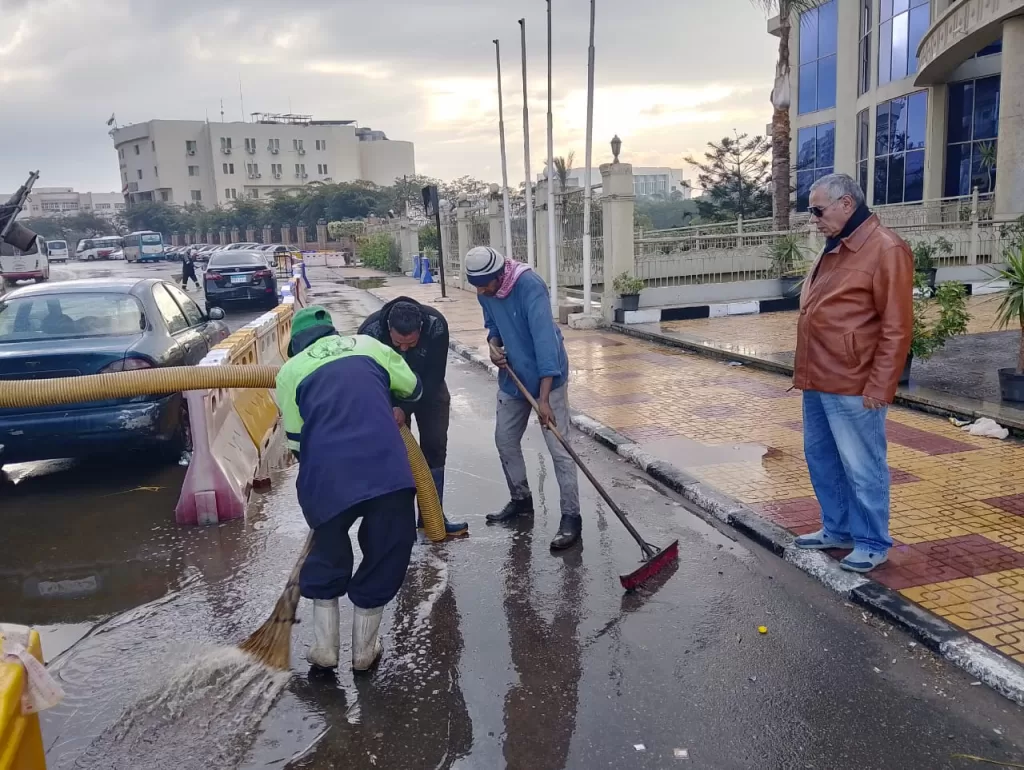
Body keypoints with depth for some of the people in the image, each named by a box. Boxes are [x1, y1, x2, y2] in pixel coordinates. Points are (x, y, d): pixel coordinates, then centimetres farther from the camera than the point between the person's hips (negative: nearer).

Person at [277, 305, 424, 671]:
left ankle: (324, 648, 31)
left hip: (327, 478, 0)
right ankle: (364, 651, 30)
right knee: (384, 558, 19)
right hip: (387, 470, 0)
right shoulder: (367, 345, 21)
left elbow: (295, 440, 17)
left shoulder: (290, 370, 18)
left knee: (327, 556, 25)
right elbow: (414, 389, 29)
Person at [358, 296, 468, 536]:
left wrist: (405, 408, -34)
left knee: (434, 445, 0)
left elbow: (434, 377, -28)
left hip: (428, 387, 1)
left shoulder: (436, 325, -35)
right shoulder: (370, 330, -35)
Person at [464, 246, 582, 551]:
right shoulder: (485, 292, -5)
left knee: (559, 449, -7)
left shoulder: (530, 286, -27)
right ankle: (521, 499, 33)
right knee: (505, 440, 15)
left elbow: (544, 339, -33)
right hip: (512, 377, 7)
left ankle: (571, 517, 2)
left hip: (547, 379, -7)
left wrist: (544, 398, -37)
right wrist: (494, 344, -12)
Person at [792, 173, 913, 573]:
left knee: (862, 468, 2)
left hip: (852, 386, -9)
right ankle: (838, 529, 32)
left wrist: (879, 387, -17)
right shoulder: (834, 248, 15)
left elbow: (896, 328, -16)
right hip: (817, 380, 9)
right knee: (821, 457, 17)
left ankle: (872, 543, 18)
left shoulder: (886, 249, -13)